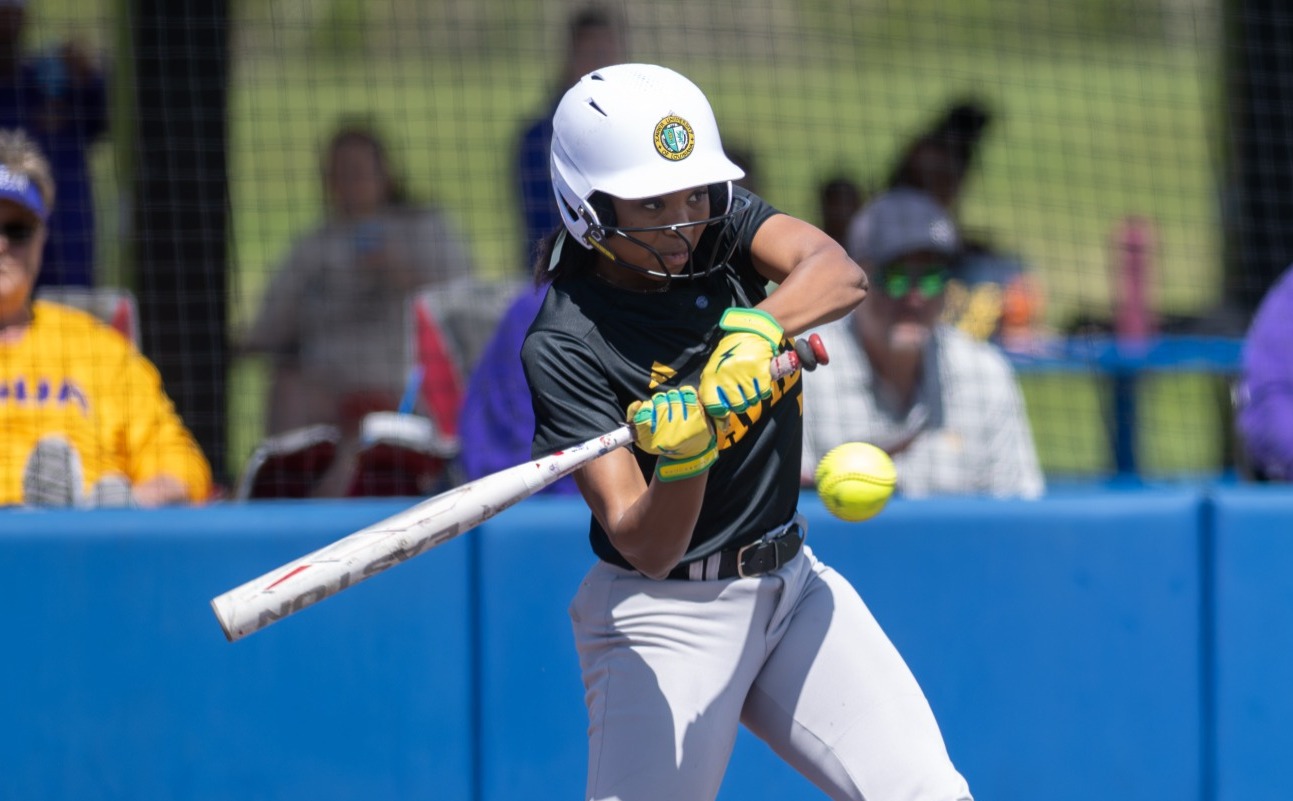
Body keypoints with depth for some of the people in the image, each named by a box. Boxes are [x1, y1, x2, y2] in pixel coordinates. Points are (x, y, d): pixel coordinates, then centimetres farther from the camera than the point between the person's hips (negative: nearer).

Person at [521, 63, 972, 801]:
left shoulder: (718, 219, -2)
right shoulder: (564, 346, -18)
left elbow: (841, 275, -20)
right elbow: (646, 548, -23)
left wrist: (758, 325, -39)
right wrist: (683, 457, -42)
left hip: (792, 584, 5)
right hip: (666, 612, -5)